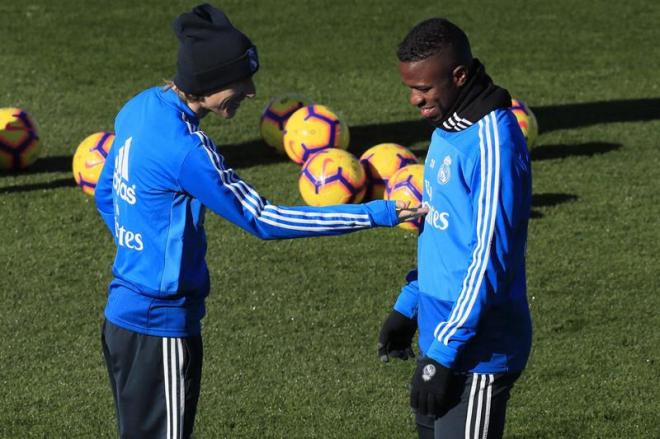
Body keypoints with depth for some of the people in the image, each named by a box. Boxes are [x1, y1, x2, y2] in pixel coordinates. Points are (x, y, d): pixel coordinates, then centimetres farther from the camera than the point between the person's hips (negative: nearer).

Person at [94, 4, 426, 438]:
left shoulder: (139, 109, 3)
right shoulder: (183, 148, -25)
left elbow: (106, 196, 17)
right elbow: (265, 221, -20)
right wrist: (377, 214, -19)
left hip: (123, 315, 9)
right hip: (161, 328, -9)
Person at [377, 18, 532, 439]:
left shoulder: (492, 143, -21)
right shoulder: (448, 127, 9)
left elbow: (490, 260, -23)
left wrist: (444, 354, -22)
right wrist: (408, 306, 20)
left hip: (477, 352, -10)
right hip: (441, 338, 10)